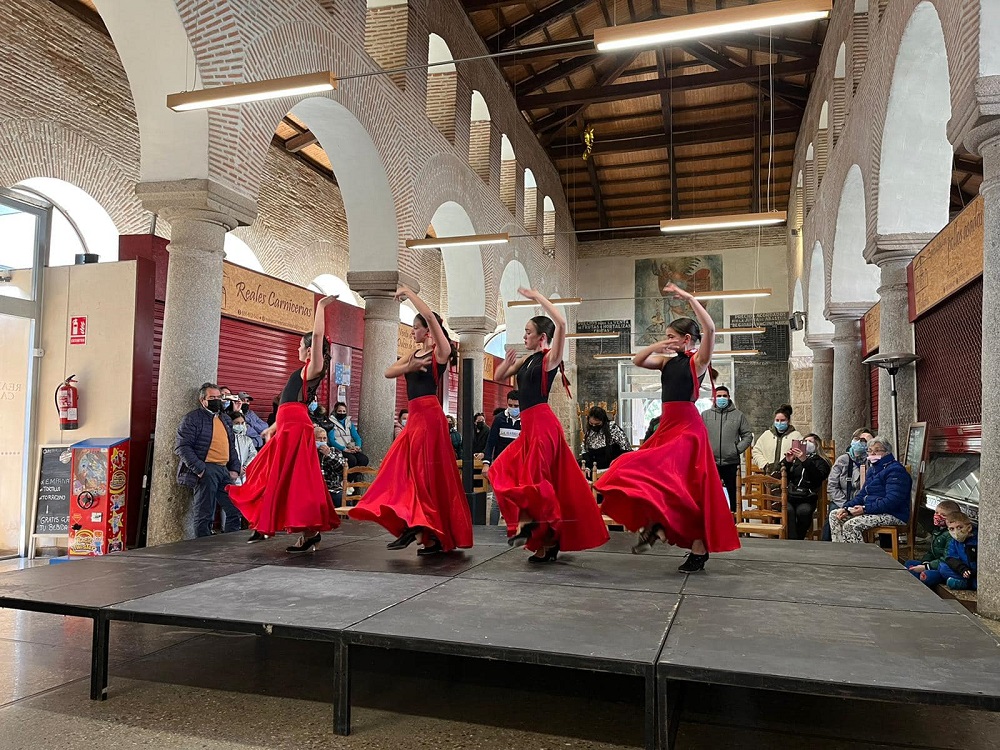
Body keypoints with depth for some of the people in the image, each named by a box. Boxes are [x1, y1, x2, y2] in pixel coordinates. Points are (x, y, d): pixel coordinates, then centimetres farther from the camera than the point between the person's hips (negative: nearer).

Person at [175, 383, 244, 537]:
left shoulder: (226, 420, 21)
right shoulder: (192, 418, -1)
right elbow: (181, 446, -9)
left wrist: (234, 469, 11)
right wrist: (199, 469, -17)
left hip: (224, 470, 7)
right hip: (205, 471, -7)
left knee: (235, 511, 6)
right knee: (205, 516, -3)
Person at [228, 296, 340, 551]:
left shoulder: (313, 368, -4)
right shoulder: (304, 373, 23)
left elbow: (317, 335, -17)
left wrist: (321, 306, -11)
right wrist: (274, 427, 31)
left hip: (296, 427, -10)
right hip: (288, 427, 10)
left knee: (293, 480, -11)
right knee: (271, 476, 16)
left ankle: (310, 533, -10)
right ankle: (264, 524, 28)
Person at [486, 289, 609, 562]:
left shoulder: (550, 358, -5)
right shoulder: (526, 360, 16)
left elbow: (561, 324, -20)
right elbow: (499, 377, 23)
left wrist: (537, 297, -13)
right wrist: (507, 361, 3)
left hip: (542, 423, -9)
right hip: (529, 425, 9)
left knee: (535, 478, -6)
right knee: (504, 472, 10)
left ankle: (548, 540, 8)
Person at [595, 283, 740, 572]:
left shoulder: (698, 361, -4)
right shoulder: (667, 361, 13)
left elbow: (710, 329, -19)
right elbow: (636, 361, 12)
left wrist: (689, 298, -16)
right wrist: (656, 346, -3)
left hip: (687, 427, -7)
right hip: (667, 426, 7)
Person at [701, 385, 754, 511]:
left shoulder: (738, 415, 6)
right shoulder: (705, 415, 6)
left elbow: (748, 435, 5)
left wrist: (738, 449, -6)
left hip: (732, 463, 0)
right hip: (710, 463, 0)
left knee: (734, 493, 8)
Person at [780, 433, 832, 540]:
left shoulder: (820, 461, 14)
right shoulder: (793, 458, 20)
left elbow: (819, 477, -8)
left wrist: (805, 460, -19)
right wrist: (787, 461, -7)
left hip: (807, 499, -1)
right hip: (788, 496, 1)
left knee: (803, 511, -33)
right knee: (788, 510, -32)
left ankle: (799, 538, -16)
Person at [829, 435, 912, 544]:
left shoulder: (895, 470, -12)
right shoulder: (872, 469, 19)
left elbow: (892, 501, -23)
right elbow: (862, 494, 20)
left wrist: (865, 509, -25)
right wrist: (847, 508, 2)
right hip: (872, 510, 10)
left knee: (850, 525, -29)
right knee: (834, 515, 2)